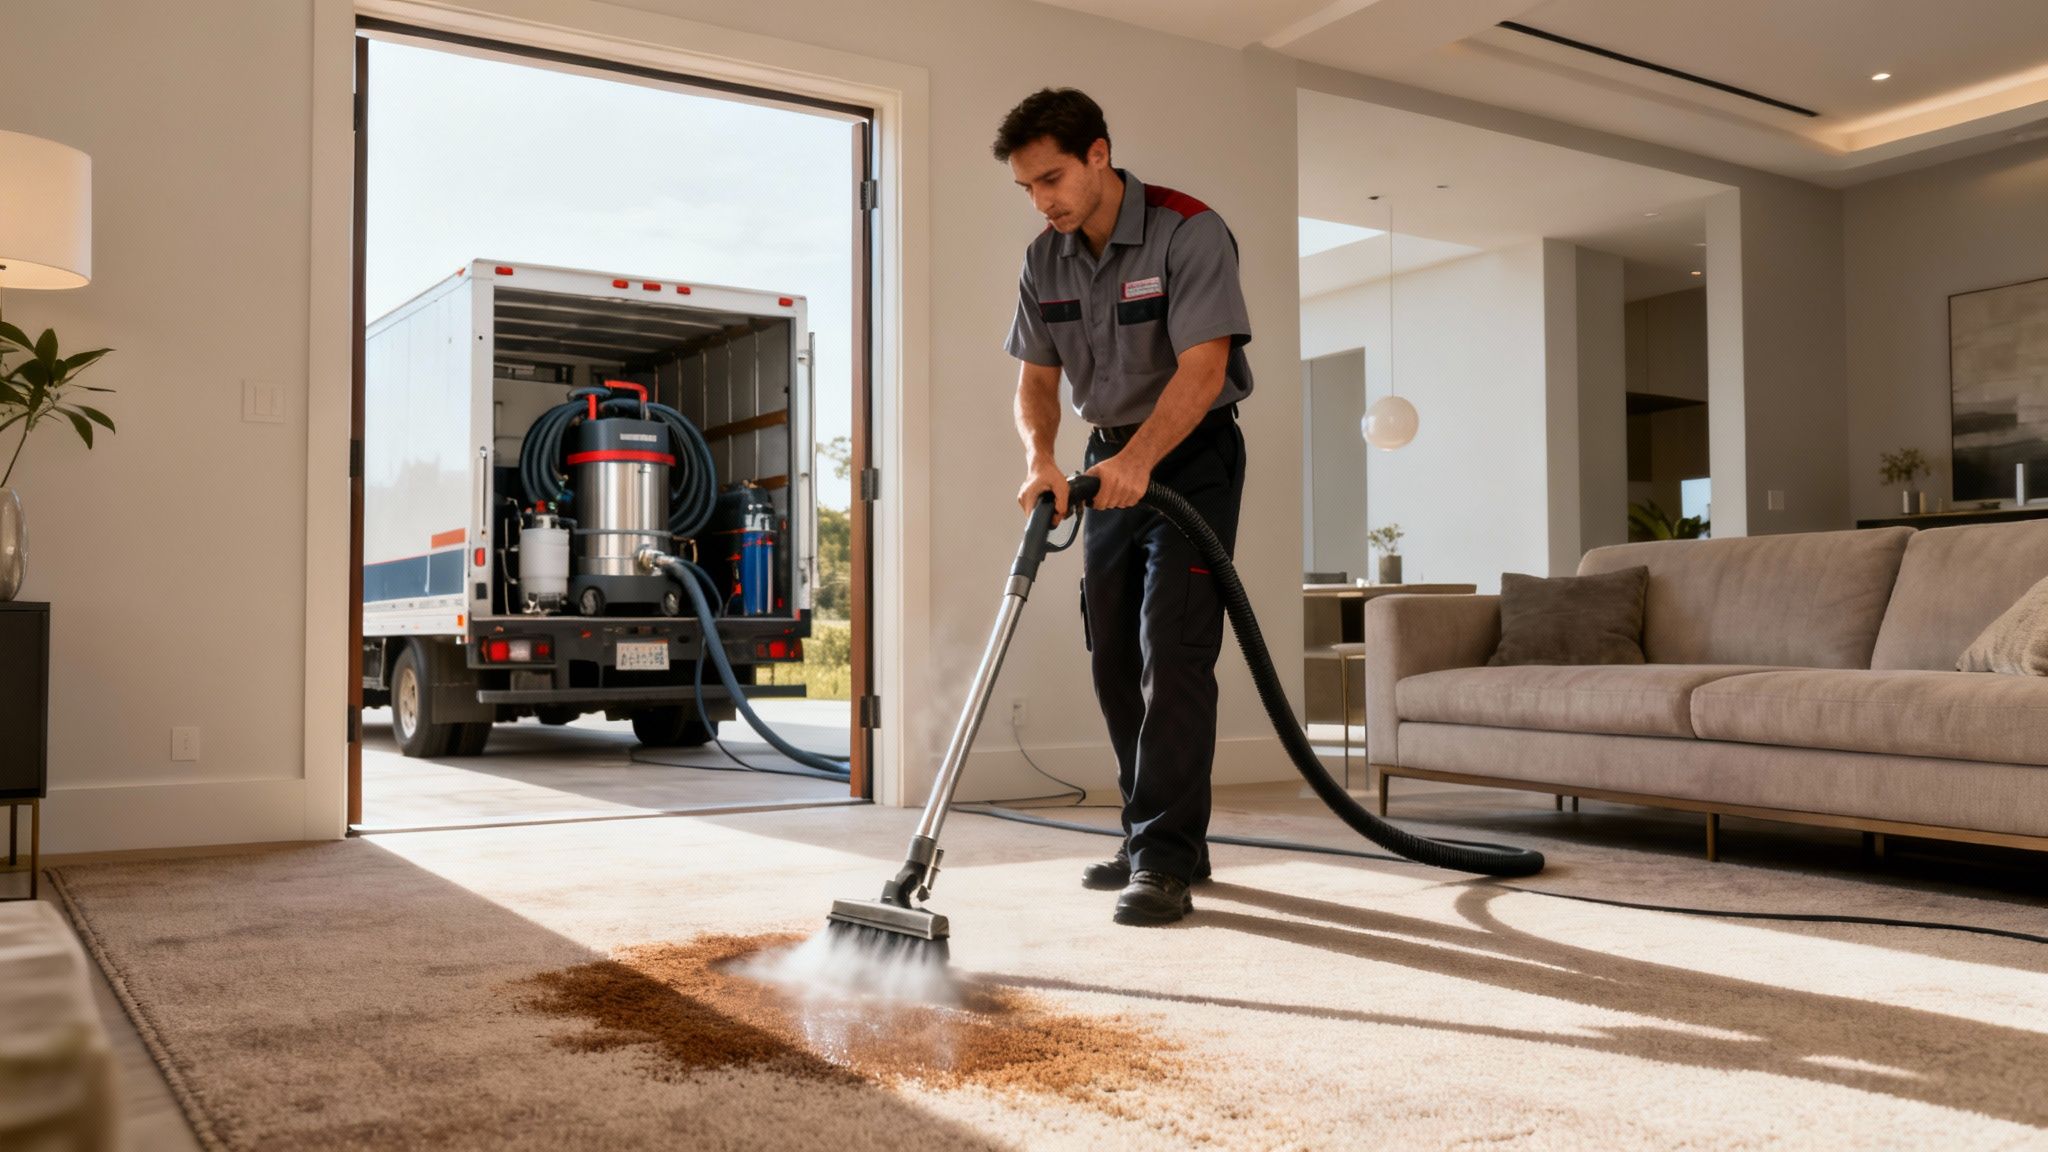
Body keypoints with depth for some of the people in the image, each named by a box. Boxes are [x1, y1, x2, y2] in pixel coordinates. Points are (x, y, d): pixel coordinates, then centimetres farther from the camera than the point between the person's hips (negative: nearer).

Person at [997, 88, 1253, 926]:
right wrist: (1040, 458, -19)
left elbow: (1203, 368, -26)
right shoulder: (1045, 259, 2)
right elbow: (1036, 380, 2)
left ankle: (1166, 863, -12)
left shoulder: (1189, 232, -18)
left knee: (1172, 654, -15)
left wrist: (1138, 459, -39)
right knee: (1113, 659, 8)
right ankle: (1155, 838, 20)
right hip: (1114, 459, 7)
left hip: (1192, 456, -7)